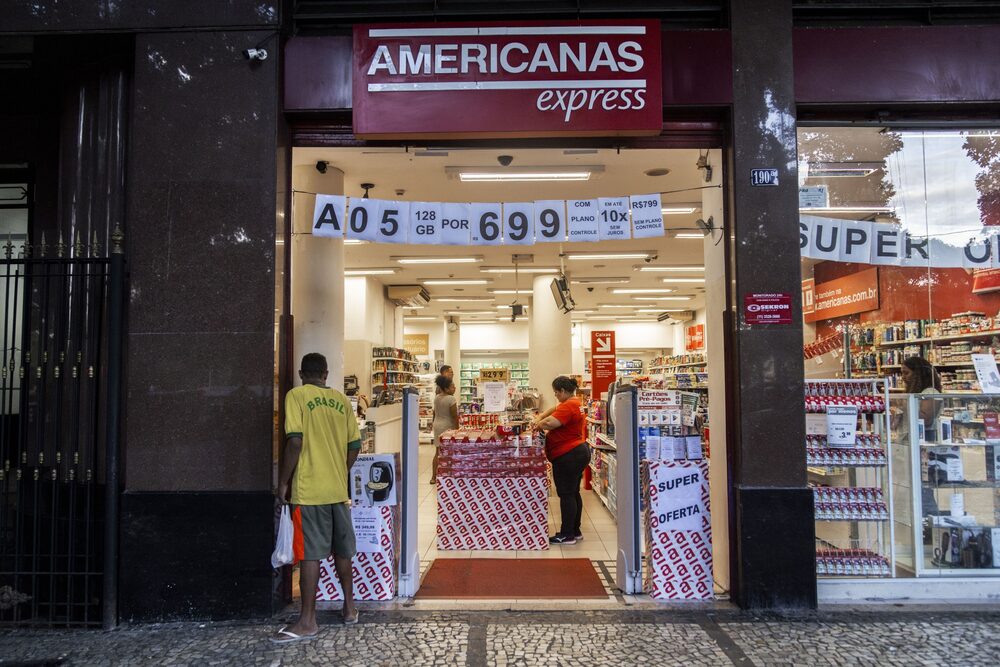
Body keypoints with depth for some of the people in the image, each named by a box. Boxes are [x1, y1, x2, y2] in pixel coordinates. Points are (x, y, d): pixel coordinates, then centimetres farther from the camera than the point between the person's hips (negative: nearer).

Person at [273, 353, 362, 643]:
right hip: (338, 489, 5)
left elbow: (295, 441, -15)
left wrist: (283, 482, -7)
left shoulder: (296, 396, -5)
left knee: (311, 554, -1)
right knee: (342, 550, 15)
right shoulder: (342, 400, 9)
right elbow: (354, 445, 8)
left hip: (309, 489, -5)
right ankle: (349, 608, 26)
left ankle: (307, 621, 4)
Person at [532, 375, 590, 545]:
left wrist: (538, 425, -9)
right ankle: (575, 531, 23)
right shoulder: (574, 403, 14)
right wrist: (538, 418, 7)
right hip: (578, 452, 11)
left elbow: (550, 423, -29)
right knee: (573, 493, 15)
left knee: (566, 495, -4)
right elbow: (553, 410, 22)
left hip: (568, 456, -11)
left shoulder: (568, 406, -20)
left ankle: (567, 535, 1)